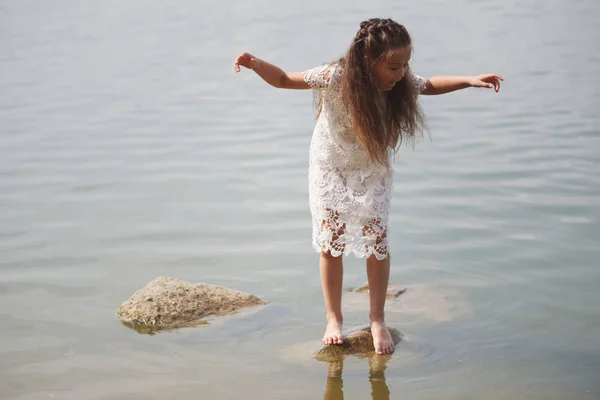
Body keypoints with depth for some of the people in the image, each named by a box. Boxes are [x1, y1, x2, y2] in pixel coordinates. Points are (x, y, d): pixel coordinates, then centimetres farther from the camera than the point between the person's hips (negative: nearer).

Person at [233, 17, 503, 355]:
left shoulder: (402, 83, -22)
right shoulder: (334, 78, -32)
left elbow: (430, 86, 1)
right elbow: (284, 80, -21)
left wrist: (470, 81, -9)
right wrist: (256, 64, -39)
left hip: (373, 172, 2)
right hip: (331, 169, -2)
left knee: (378, 243, -3)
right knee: (331, 243, 3)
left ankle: (377, 320, 13)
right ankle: (334, 318, 20)